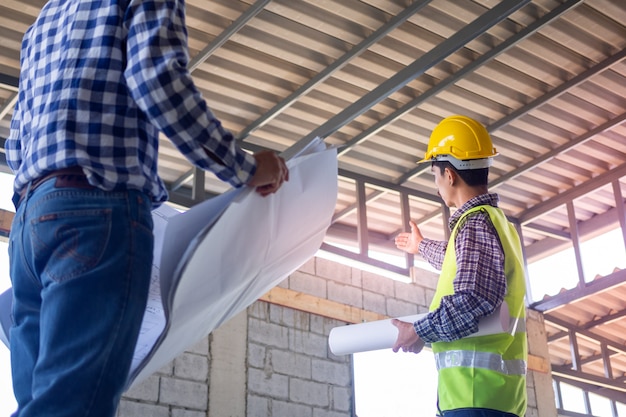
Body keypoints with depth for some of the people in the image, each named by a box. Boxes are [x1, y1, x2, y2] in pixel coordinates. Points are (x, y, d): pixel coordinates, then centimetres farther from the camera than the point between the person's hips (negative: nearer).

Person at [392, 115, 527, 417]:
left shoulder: (475, 223, -11)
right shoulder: (494, 219, 20)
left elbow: (475, 296, -27)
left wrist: (421, 331, -15)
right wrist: (422, 247, 58)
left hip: (477, 385, -10)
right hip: (490, 382, 10)